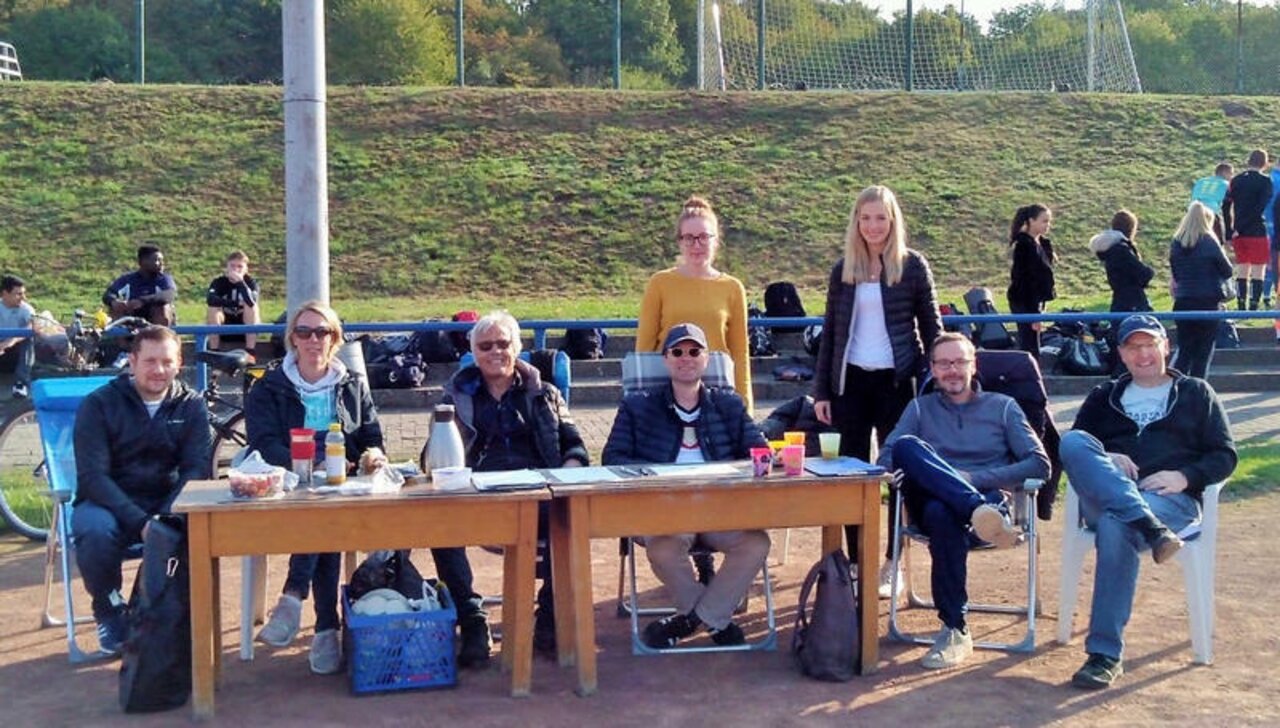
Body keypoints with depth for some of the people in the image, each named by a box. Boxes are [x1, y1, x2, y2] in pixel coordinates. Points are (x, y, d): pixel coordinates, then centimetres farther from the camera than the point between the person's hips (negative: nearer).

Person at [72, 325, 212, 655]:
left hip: (167, 504, 2)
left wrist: (166, 517, -25)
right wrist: (140, 522, -28)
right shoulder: (99, 404, -5)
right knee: (97, 531, -35)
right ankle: (110, 611, -5)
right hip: (108, 503, -1)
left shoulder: (191, 405, 3)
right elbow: (92, 476, -13)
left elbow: (197, 469, -5)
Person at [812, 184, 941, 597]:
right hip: (851, 380, 3)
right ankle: (856, 563, 15)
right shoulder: (844, 269, 7)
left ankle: (892, 565, 14)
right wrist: (821, 391, 6)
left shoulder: (912, 266, -1)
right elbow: (830, 332, 10)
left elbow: (931, 327, 2)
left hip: (896, 380, -3)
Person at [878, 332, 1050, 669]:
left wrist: (974, 478, -7)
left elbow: (1039, 465, 6)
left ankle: (955, 630, -39)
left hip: (990, 498, -2)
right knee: (906, 446, -31)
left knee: (942, 513, -41)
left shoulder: (1003, 407, 20)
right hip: (929, 500, 2)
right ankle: (979, 510, -49)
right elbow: (886, 460, 11)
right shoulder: (920, 408, 25)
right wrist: (912, 471, -15)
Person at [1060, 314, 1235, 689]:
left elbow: (1225, 456, 12)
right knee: (1073, 441, -29)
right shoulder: (1103, 397, 28)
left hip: (1171, 499, -3)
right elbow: (1070, 449, 18)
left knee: (1115, 526, -38)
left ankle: (1106, 654, -36)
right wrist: (1101, 461, -5)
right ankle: (1152, 530, -44)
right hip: (1103, 496, 3)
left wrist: (1185, 477, -8)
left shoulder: (1196, 393, 22)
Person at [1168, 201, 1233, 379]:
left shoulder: (1176, 243, 3)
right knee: (1203, 353, 4)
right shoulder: (1209, 242, -10)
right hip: (1208, 304, -4)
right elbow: (1227, 271, -2)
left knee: (1184, 352, 11)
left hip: (1182, 303, 4)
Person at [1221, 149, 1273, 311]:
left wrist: (1229, 233, 5)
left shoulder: (1236, 180, 8)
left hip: (1239, 235, 5)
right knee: (1258, 272, 0)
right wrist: (1239, 229, -14)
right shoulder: (1265, 181, -6)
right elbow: (1259, 208, -16)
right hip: (1257, 233, -5)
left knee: (1241, 272, 12)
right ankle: (1253, 308, -4)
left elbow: (1225, 207, 4)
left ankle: (1241, 308, 12)